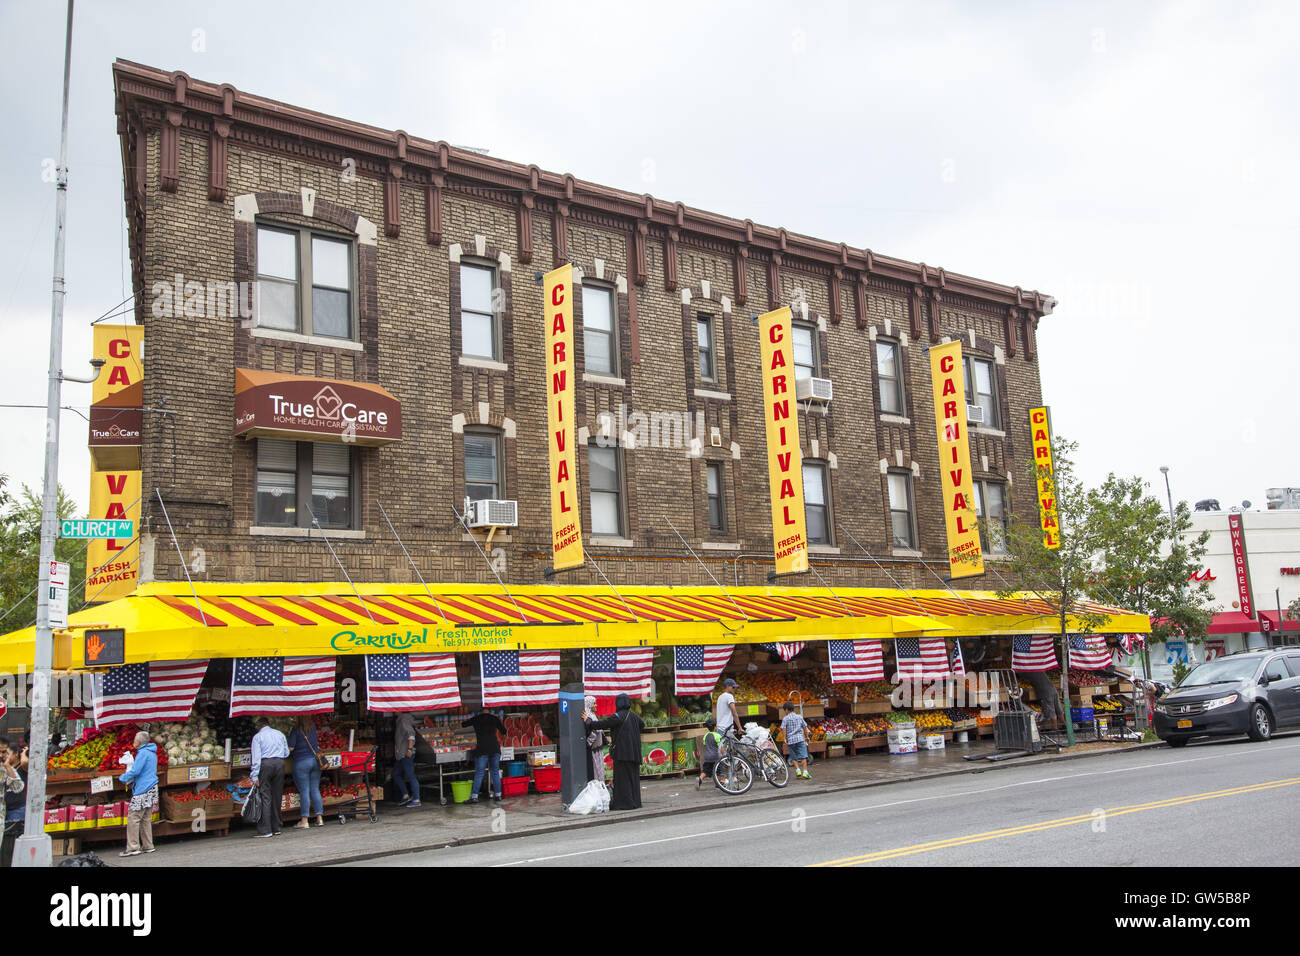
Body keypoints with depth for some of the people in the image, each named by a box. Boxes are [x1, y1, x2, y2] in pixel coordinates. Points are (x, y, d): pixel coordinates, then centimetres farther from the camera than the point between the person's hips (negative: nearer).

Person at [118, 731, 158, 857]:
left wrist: (123, 778, 1)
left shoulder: (143, 753, -11)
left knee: (133, 818, -6)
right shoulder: (152, 753, 19)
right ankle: (148, 846, 13)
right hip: (151, 788, 9)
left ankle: (133, 848, -6)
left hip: (143, 790, -9)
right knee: (146, 819, 12)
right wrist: (133, 781, 21)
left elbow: (135, 771, -16)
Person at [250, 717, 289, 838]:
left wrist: (254, 777, -8)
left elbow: (256, 757, -5)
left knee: (265, 797, -3)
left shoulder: (257, 736, 3)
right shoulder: (280, 734, 15)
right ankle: (276, 828, 17)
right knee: (277, 796, 12)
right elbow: (286, 753, 16)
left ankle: (265, 830, -7)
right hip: (280, 763, 4)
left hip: (265, 764, -4)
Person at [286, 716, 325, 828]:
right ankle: (319, 818, 10)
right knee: (315, 790, 9)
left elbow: (290, 748, -14)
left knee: (304, 791, -2)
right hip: (315, 760, 5)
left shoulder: (296, 730, -12)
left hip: (301, 762, -5)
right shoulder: (313, 726, 4)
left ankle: (304, 820, 1)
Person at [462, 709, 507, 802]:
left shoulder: (476, 719, 6)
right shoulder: (494, 718, 10)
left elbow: (462, 724, 18)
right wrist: (500, 722, 33)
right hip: (495, 748, 2)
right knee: (495, 772, 11)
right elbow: (504, 731, 17)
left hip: (482, 749, -2)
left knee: (479, 773, 0)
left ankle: (474, 796, -3)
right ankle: (498, 794, 13)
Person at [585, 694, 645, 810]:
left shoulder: (618, 716, -12)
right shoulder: (634, 716, 10)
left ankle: (625, 802, -2)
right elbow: (642, 726, 29)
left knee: (622, 777, -2)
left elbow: (603, 724, -15)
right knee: (633, 776, 13)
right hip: (634, 752, 7)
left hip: (622, 751, -7)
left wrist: (588, 724, -4)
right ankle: (635, 801, 16)